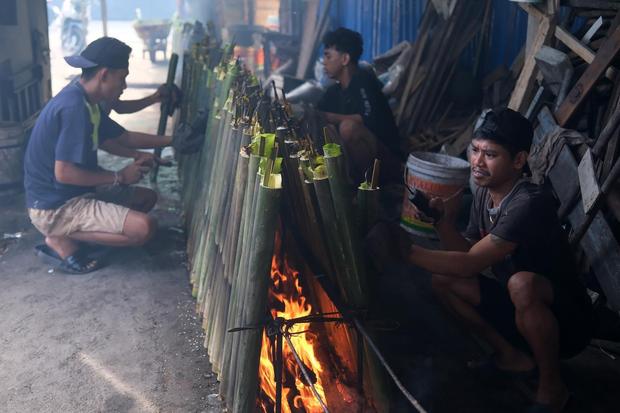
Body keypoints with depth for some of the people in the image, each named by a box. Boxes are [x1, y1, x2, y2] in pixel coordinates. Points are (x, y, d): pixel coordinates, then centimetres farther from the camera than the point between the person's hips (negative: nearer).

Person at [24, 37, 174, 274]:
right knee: (144, 227, -24)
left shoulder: (86, 101, 7)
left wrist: (170, 140, 9)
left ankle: (66, 232, 10)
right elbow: (64, 173, -28)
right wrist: (119, 177, -16)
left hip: (77, 193, 10)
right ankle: (62, 239, -5)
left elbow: (122, 137, 19)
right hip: (54, 207, -10)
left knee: (147, 197, 18)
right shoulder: (74, 107, -24)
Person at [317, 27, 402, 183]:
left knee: (348, 127, -32)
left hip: (385, 158, -8)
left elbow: (368, 119, -26)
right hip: (354, 163, 8)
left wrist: (327, 116, -24)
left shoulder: (363, 80, -12)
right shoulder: (334, 91, 11)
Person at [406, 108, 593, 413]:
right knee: (443, 280, -4)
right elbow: (465, 254, 0)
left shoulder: (529, 203, -29)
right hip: (519, 309, 8)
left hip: (566, 320, -7)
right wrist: (444, 221, -17)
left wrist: (406, 251, -31)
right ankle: (513, 356, 10)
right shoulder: (484, 194, -3)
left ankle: (551, 388, -13)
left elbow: (470, 265, -32)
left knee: (521, 283, -38)